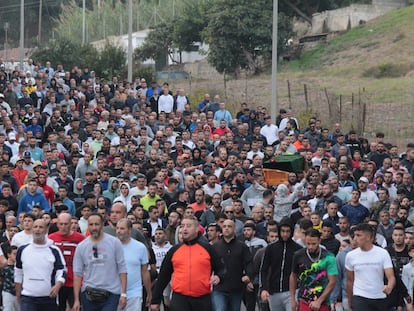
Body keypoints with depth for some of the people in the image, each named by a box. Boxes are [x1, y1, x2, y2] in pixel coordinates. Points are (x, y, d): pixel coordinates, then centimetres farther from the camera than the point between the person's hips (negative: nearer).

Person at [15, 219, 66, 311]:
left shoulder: (54, 251, 0)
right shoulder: (22, 250, 5)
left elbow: (62, 272, -4)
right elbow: (18, 274, 13)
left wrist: (57, 286, -22)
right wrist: (18, 294, 12)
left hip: (49, 298, 1)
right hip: (27, 297, 0)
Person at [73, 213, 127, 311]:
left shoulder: (114, 242, -3)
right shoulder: (81, 246, 3)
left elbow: (122, 269, -2)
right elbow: (77, 274, 4)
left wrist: (123, 293, -7)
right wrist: (76, 300, -1)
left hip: (111, 293, -3)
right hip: (89, 294, 3)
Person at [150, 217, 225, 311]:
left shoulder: (207, 248, 5)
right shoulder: (174, 250, 8)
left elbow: (220, 269, 13)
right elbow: (163, 276, 11)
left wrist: (218, 277, -11)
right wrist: (155, 300, 10)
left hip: (203, 299, 0)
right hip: (179, 298, 0)